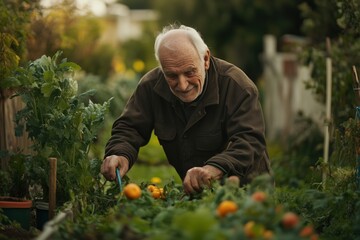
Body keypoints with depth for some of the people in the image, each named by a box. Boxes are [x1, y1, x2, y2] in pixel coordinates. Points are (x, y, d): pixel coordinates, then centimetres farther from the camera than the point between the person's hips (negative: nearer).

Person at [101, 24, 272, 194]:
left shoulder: (236, 85, -21)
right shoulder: (150, 86, -7)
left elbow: (250, 140, -30)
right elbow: (128, 128, -1)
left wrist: (214, 169, -50)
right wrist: (121, 155, -27)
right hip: (192, 189, 5)